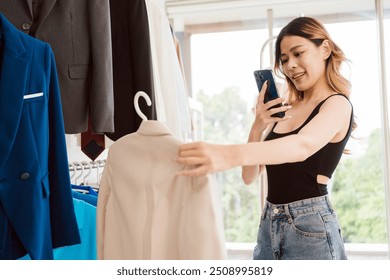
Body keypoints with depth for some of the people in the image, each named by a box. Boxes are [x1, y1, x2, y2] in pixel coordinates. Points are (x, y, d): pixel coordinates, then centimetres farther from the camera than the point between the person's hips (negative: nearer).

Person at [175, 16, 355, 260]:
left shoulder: (338, 104, -8)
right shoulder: (284, 110, 12)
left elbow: (303, 146, -30)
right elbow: (250, 176, 8)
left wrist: (231, 155, -46)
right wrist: (257, 127, -11)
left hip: (309, 226, -6)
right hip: (269, 223, 6)